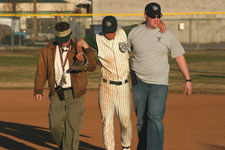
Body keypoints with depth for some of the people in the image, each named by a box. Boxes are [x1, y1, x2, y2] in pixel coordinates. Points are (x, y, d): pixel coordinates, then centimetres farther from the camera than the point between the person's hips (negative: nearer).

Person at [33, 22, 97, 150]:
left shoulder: (79, 49, -1)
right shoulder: (48, 50, 4)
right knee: (56, 125, -3)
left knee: (72, 126, -8)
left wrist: (88, 56, -25)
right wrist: (38, 90, -4)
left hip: (75, 93, -2)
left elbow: (92, 67, -4)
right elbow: (41, 72, 5)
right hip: (57, 94, 2)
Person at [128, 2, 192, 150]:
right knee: (141, 120, 7)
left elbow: (179, 56, 4)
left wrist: (188, 79, 1)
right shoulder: (134, 33, 3)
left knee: (155, 118, -14)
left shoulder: (168, 34, 0)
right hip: (139, 83, 2)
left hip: (159, 83, -2)